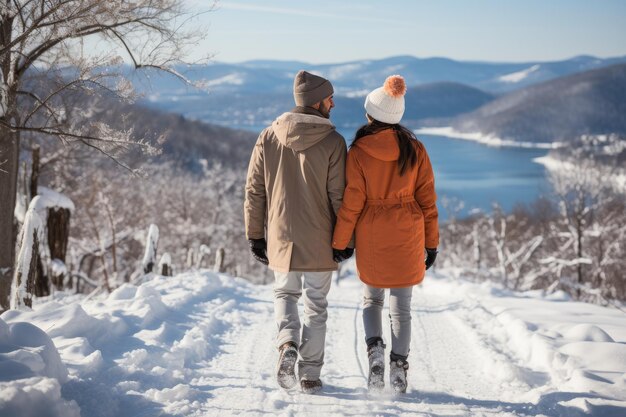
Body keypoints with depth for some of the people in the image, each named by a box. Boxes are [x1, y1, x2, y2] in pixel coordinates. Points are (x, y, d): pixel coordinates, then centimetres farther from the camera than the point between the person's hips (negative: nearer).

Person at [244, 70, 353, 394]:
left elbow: (254, 191, 1)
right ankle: (310, 375, 13)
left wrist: (255, 235, 9)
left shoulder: (268, 138, -1)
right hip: (319, 243, -2)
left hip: (281, 239, 2)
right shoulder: (332, 142, -10)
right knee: (316, 306, 11)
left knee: (285, 294, 22)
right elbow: (339, 196, -10)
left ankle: (287, 344, -4)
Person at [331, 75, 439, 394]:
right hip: (407, 236, 1)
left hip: (371, 236, -1)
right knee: (401, 306, 10)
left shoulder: (358, 152, -10)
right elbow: (427, 199, 1)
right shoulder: (414, 149, -2)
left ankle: (375, 350, -3)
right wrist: (431, 242, 8)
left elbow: (351, 203, -9)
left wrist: (338, 243, -1)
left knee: (371, 299, 19)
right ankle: (399, 371, 6)